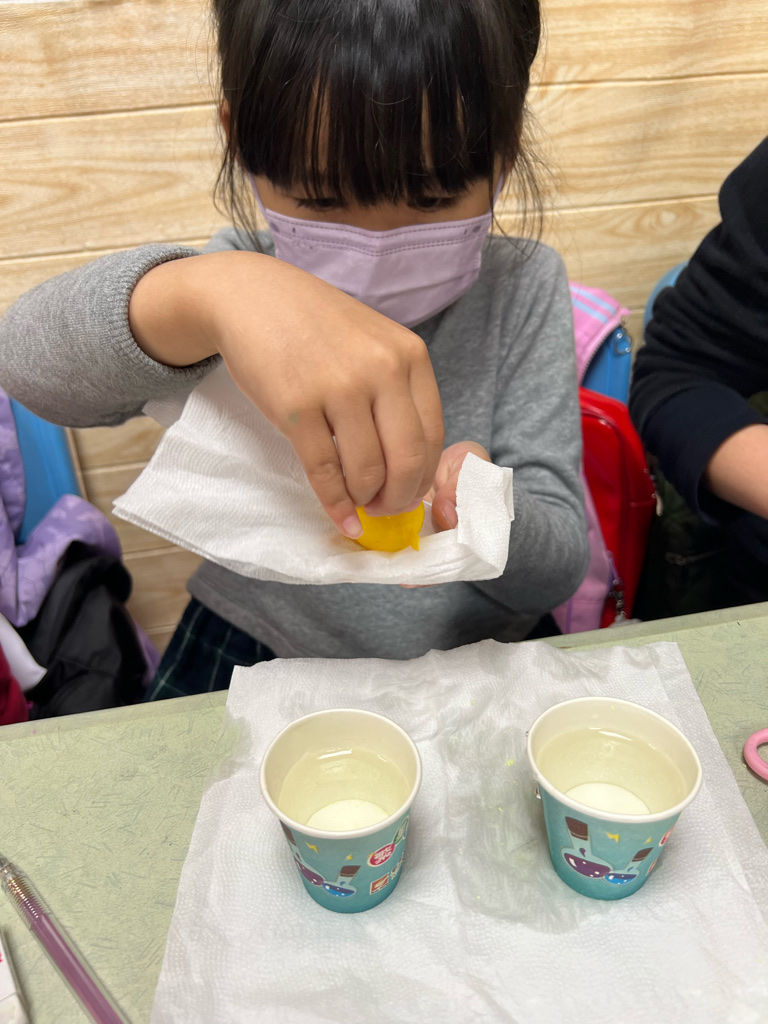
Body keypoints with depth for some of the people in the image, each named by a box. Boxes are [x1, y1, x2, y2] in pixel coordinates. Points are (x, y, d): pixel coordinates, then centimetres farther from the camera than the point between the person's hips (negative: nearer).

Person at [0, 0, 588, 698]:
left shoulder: (523, 291, -8)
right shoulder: (245, 268, -8)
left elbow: (560, 569, -10)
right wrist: (209, 291, -44)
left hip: (476, 663, 2)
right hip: (245, 658, 0)